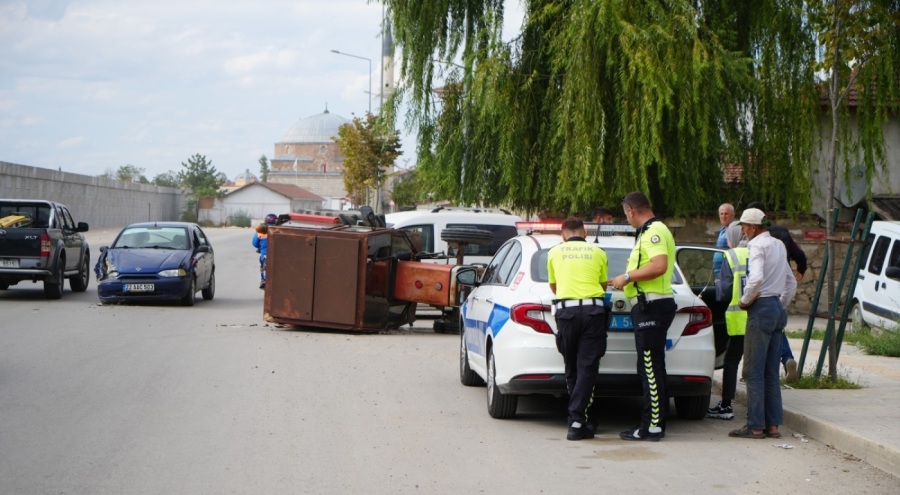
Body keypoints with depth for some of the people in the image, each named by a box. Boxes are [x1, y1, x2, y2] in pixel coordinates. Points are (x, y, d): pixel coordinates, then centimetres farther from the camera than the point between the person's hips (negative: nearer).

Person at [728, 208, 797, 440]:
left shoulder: (757, 245, -11)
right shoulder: (779, 245, 16)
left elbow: (756, 278, -27)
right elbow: (791, 282, 23)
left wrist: (745, 300, -13)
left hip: (762, 308, -9)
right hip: (778, 308, 9)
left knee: (754, 371, -4)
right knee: (772, 372, 11)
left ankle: (755, 426, -4)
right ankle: (773, 425, 11)